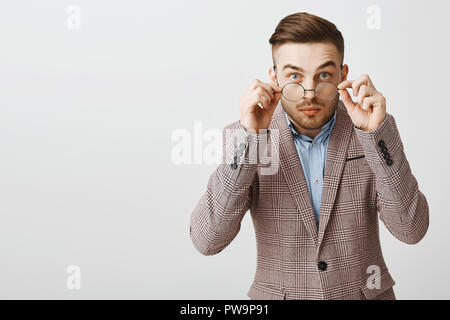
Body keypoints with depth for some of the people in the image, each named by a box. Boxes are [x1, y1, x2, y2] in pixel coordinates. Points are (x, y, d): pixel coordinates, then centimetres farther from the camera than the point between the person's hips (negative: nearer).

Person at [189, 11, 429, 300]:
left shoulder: (377, 132, -5)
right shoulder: (245, 137, -8)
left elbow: (411, 230, -13)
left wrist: (376, 133, -22)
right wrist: (249, 138, -24)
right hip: (276, 294, 0)